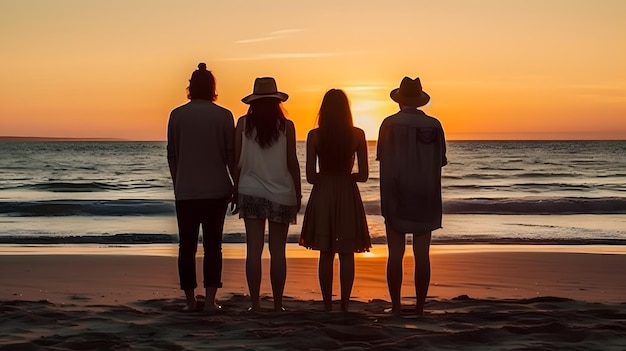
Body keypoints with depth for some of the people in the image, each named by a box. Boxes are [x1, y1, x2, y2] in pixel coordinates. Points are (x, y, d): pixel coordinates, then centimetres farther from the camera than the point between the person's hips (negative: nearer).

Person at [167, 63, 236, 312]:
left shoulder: (177, 115, 0)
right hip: (216, 191, -1)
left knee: (187, 245, 8)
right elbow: (231, 154, -1)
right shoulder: (224, 116, -4)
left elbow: (171, 155, 5)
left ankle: (190, 300, 10)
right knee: (212, 245, 5)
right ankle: (210, 300, -1)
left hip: (185, 191, 1)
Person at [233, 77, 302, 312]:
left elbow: (237, 161, 2)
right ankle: (278, 305, 6)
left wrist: (235, 189, 12)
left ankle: (255, 303, 1)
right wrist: (298, 193, 9)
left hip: (251, 192, 1)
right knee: (277, 251, 3)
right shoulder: (286, 125, -3)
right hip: (281, 194, -1)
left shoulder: (244, 123, 0)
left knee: (254, 249, 2)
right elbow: (292, 163, -1)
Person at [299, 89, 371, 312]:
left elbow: (310, 176, -4)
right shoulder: (357, 135, -5)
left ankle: (327, 304, 10)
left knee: (326, 253, 9)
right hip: (348, 196, -1)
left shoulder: (314, 136, -4)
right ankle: (344, 304, 6)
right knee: (346, 254, 6)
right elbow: (363, 175, -4)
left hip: (322, 196, 1)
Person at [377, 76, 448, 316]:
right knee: (422, 254, 4)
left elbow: (382, 159, -2)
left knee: (395, 253, 1)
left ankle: (396, 307, 1)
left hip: (396, 196, -2)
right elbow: (440, 161, 6)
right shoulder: (434, 125, 1)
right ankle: (419, 307, 5)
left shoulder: (390, 123, -6)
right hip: (425, 197, 2)